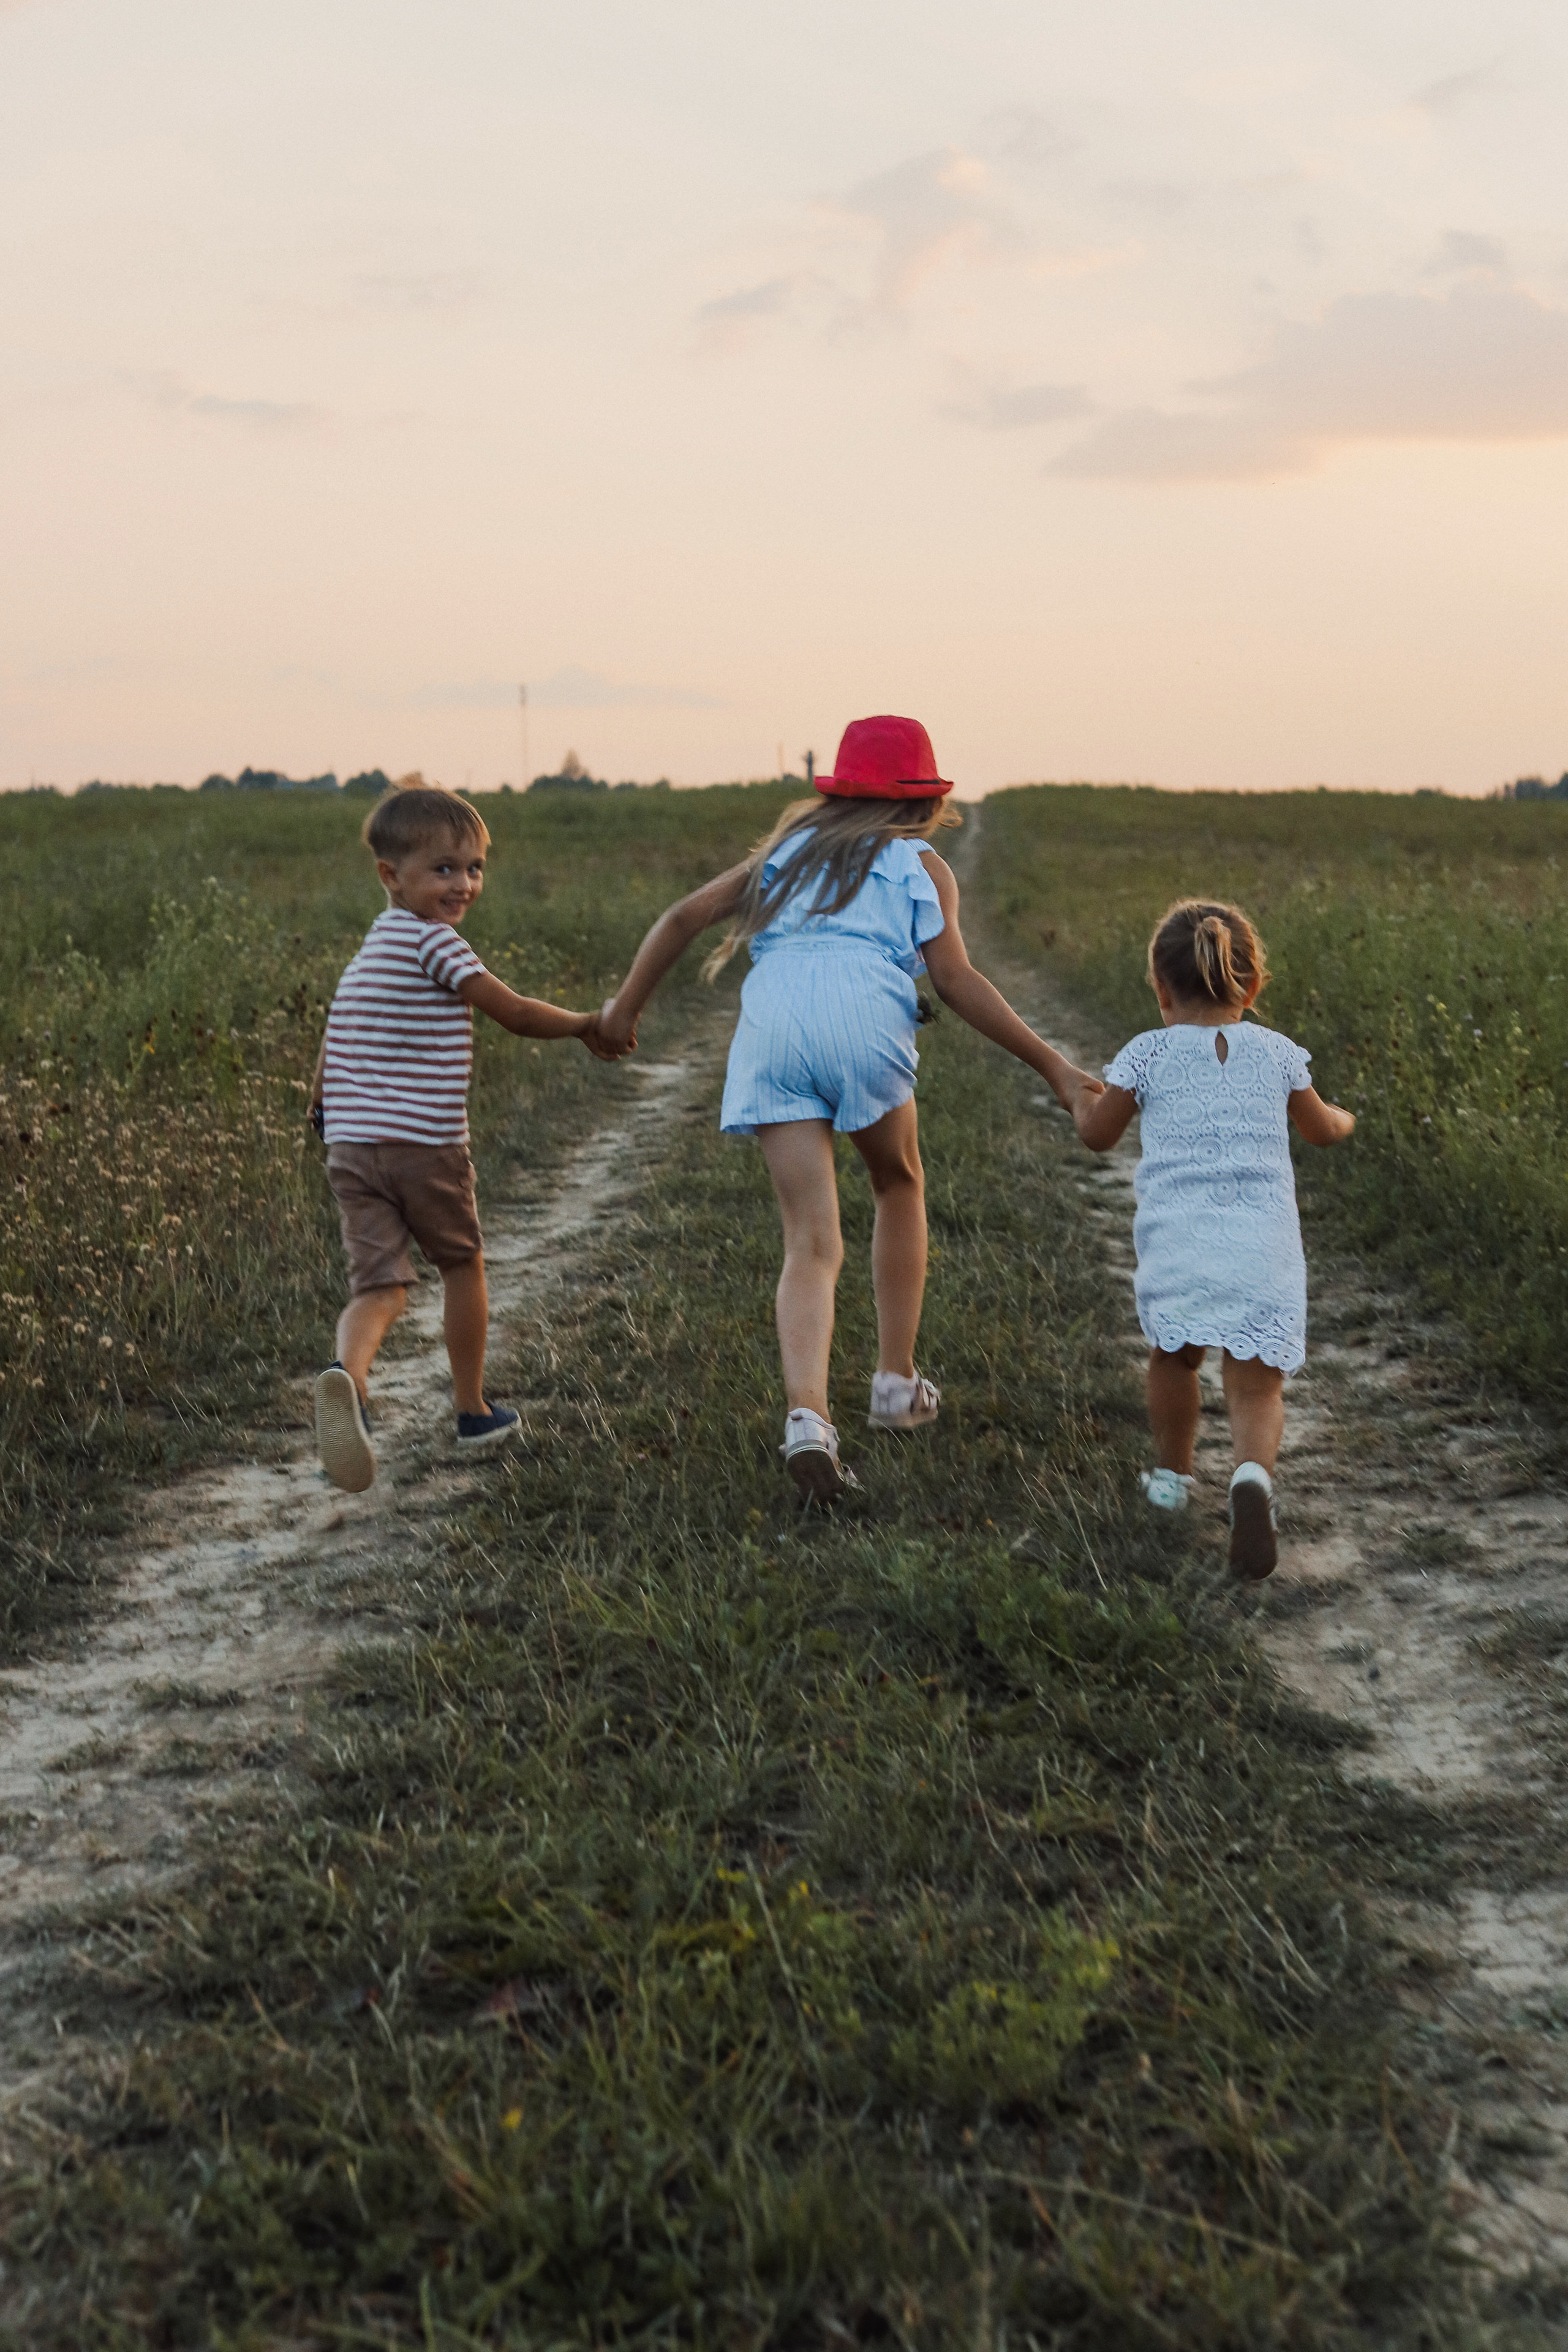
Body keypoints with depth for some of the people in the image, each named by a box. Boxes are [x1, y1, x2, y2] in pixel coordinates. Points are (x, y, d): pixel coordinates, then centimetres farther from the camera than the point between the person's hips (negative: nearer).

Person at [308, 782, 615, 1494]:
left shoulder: (370, 948, 14)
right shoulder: (432, 939, -11)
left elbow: (335, 1039, 21)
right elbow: (513, 1013, -12)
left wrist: (323, 1106, 35)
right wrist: (587, 1026, 2)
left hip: (351, 1148, 6)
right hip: (427, 1146, -6)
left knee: (379, 1285, 0)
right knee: (462, 1266, 16)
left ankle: (347, 1375, -31)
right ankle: (473, 1412, 29)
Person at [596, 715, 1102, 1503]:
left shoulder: (789, 847, 30)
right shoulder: (921, 866, 18)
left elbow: (687, 915, 23)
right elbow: (955, 979, 4)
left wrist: (624, 1007, 27)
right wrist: (1050, 1064, 4)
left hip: (769, 1032, 3)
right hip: (862, 1021, -2)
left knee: (811, 1243, 0)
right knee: (899, 1186, 25)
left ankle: (806, 1415, -22)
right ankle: (897, 1382, 26)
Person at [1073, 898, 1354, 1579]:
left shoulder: (1148, 1054, 6)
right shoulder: (1277, 1053, 13)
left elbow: (1099, 1135, 14)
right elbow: (1321, 1129, 27)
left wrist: (1079, 1099, 36)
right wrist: (1342, 1117, 51)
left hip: (1177, 1233, 0)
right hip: (1263, 1237, 1)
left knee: (1174, 1354, 23)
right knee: (1257, 1382, 0)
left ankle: (1171, 1475, 38)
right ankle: (1252, 1473, -28)